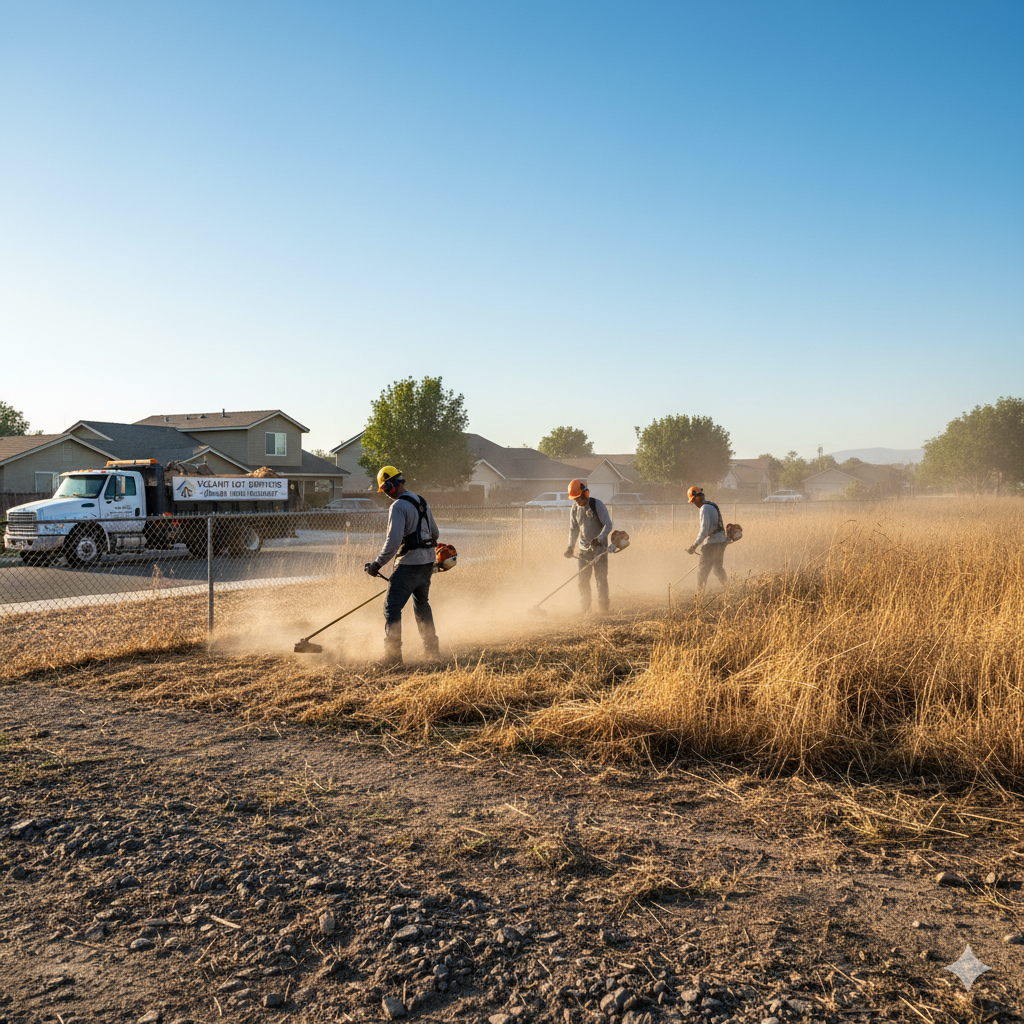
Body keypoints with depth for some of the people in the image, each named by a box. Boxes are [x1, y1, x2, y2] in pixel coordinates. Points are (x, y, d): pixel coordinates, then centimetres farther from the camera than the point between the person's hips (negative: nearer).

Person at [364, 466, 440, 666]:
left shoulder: (398, 507, -14)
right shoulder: (422, 502, 13)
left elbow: (393, 541, -22)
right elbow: (434, 533, 22)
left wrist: (377, 564, -15)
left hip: (409, 565, -9)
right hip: (428, 562, 9)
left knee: (392, 608, -4)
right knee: (422, 604, 23)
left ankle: (393, 654, -6)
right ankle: (432, 649, 30)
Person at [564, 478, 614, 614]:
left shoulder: (597, 505, -12)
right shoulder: (574, 509, 4)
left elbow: (608, 525, -12)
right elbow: (573, 529, 13)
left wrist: (599, 539, -26)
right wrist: (570, 547, 2)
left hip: (599, 547, -5)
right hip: (583, 549, 5)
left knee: (600, 578, -7)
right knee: (583, 579, 3)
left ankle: (603, 608, 2)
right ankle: (585, 609, 12)